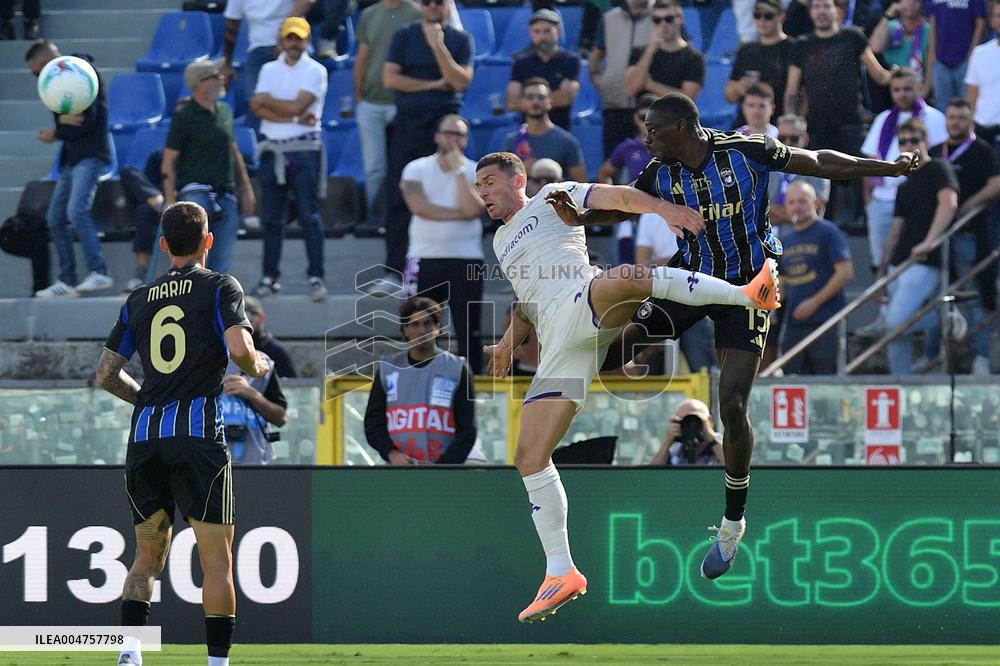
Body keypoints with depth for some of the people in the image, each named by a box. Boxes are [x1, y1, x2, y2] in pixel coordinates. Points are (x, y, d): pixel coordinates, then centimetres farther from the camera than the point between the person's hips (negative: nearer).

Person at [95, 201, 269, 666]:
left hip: (144, 435, 4)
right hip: (198, 430, -4)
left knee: (147, 555, 14)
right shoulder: (220, 288, 2)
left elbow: (106, 374, 16)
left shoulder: (138, 299, 16)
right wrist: (257, 367, 8)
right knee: (217, 561, -1)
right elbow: (239, 349, -13)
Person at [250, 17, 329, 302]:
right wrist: (294, 118, -11)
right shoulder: (269, 70, 12)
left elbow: (297, 106, -11)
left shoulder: (315, 71, 0)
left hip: (304, 150, -4)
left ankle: (316, 276, -6)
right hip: (271, 150, 4)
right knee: (272, 217, 6)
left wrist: (267, 100, 1)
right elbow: (257, 107, -2)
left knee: (309, 216, -6)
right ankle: (269, 277, 11)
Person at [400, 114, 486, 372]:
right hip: (424, 258, 0)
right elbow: (418, 206, -12)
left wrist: (458, 169, -11)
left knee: (468, 331, -1)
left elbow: (472, 209, -13)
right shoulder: (416, 169, 4)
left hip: (466, 260, 0)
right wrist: (459, 213, -11)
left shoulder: (476, 172, 4)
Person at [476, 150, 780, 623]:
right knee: (530, 457, -1)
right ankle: (561, 574, 4)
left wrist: (661, 207, -16)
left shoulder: (552, 199, 16)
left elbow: (615, 197, 2)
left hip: (583, 307, -7)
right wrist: (510, 342, 26)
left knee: (621, 280, -42)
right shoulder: (502, 242, 35)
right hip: (556, 344, 7)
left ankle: (747, 294, -45)